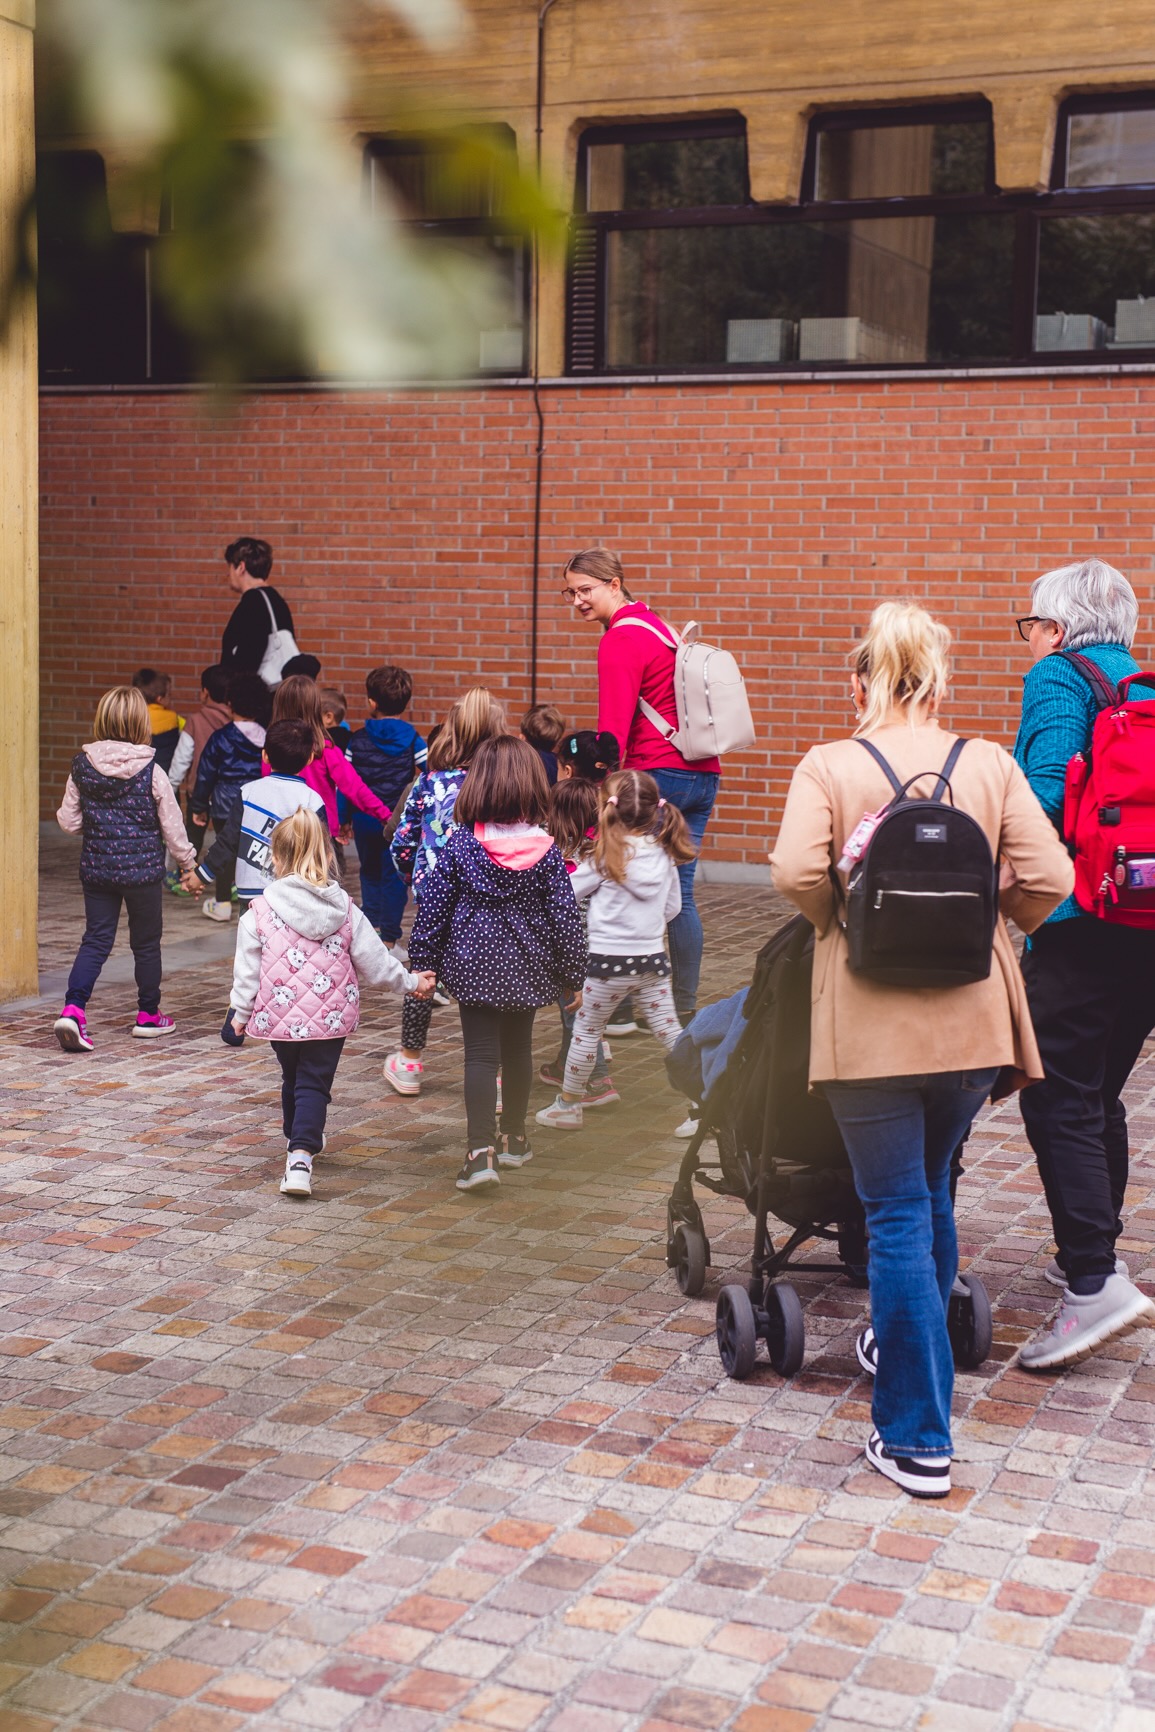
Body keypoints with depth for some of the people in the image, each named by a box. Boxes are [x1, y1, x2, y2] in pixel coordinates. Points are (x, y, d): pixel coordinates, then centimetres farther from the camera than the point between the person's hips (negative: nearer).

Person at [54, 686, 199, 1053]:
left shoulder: (82, 766, -4)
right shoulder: (151, 772, -14)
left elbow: (68, 820, 3)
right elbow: (172, 826, -6)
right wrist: (189, 861, 10)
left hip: (95, 868, 3)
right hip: (143, 868, -3)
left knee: (95, 939, 8)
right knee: (146, 943, 13)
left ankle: (73, 1008, -11)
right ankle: (148, 1016, 26)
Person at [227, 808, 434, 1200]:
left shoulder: (260, 912, -9)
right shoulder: (345, 912, -4)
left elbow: (247, 968, -4)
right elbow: (374, 962, 2)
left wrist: (241, 1011, 9)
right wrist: (410, 981, 17)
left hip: (279, 1015, 0)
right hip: (331, 1018, 0)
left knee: (292, 1079, 21)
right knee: (314, 1084, 1)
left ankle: (298, 1140, 41)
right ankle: (301, 1155, -18)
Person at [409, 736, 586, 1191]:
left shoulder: (460, 843, -10)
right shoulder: (545, 850, -8)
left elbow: (434, 906, -5)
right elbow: (564, 914, -5)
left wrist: (423, 962, 5)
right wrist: (572, 974, 5)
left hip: (474, 963, -2)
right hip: (527, 965, 2)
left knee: (481, 1054, -2)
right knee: (518, 1048, 18)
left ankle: (481, 1149, -15)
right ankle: (513, 1138, 31)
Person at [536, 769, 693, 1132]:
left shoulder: (605, 856, -11)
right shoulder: (665, 854, 2)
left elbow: (566, 895, -2)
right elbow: (673, 907, 11)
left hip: (609, 959, -4)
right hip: (652, 957, 4)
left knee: (586, 1030, 11)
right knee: (671, 1031, 9)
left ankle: (568, 1105, 21)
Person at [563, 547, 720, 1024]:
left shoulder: (620, 640, -9)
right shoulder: (655, 624, 19)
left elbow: (613, 732, -17)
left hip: (658, 775, -9)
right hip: (703, 774, 9)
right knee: (679, 895, 11)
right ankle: (684, 1010, 15)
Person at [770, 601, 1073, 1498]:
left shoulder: (828, 766, -4)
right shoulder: (990, 765, 1)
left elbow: (796, 871, -19)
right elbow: (1047, 877, -7)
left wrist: (840, 925, 1)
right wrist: (980, 933, 11)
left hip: (872, 1024, -3)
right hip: (972, 1020, 3)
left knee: (898, 1218, 3)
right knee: (931, 1196, 24)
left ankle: (919, 1439, 5)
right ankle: (904, 1349, 44)